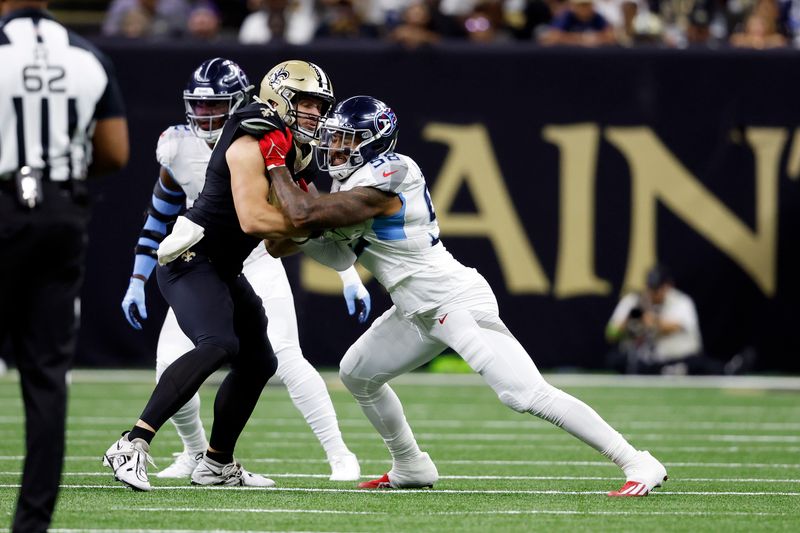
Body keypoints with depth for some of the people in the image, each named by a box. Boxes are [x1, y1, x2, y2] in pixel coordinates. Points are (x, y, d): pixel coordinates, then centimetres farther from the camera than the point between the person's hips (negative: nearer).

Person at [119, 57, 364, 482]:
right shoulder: (178, 148, -7)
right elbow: (158, 218, 8)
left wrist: (350, 276, -10)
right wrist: (137, 282, 7)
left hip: (258, 268, -3)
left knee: (286, 360, -22)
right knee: (170, 369, -10)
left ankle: (340, 456, -13)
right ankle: (197, 453, 17)